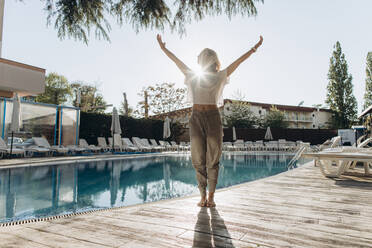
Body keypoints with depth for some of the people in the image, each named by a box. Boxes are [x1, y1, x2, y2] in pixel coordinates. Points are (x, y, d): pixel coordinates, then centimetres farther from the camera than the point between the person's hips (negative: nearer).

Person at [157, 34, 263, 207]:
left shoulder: (219, 76, 10)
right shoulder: (193, 76, 13)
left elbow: (237, 62, 10)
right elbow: (177, 61, 21)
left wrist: (254, 48, 11)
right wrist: (163, 48, 29)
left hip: (213, 117, -1)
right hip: (196, 117, 1)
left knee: (213, 159, 0)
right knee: (198, 159, 2)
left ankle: (211, 196, 10)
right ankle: (203, 196, 12)